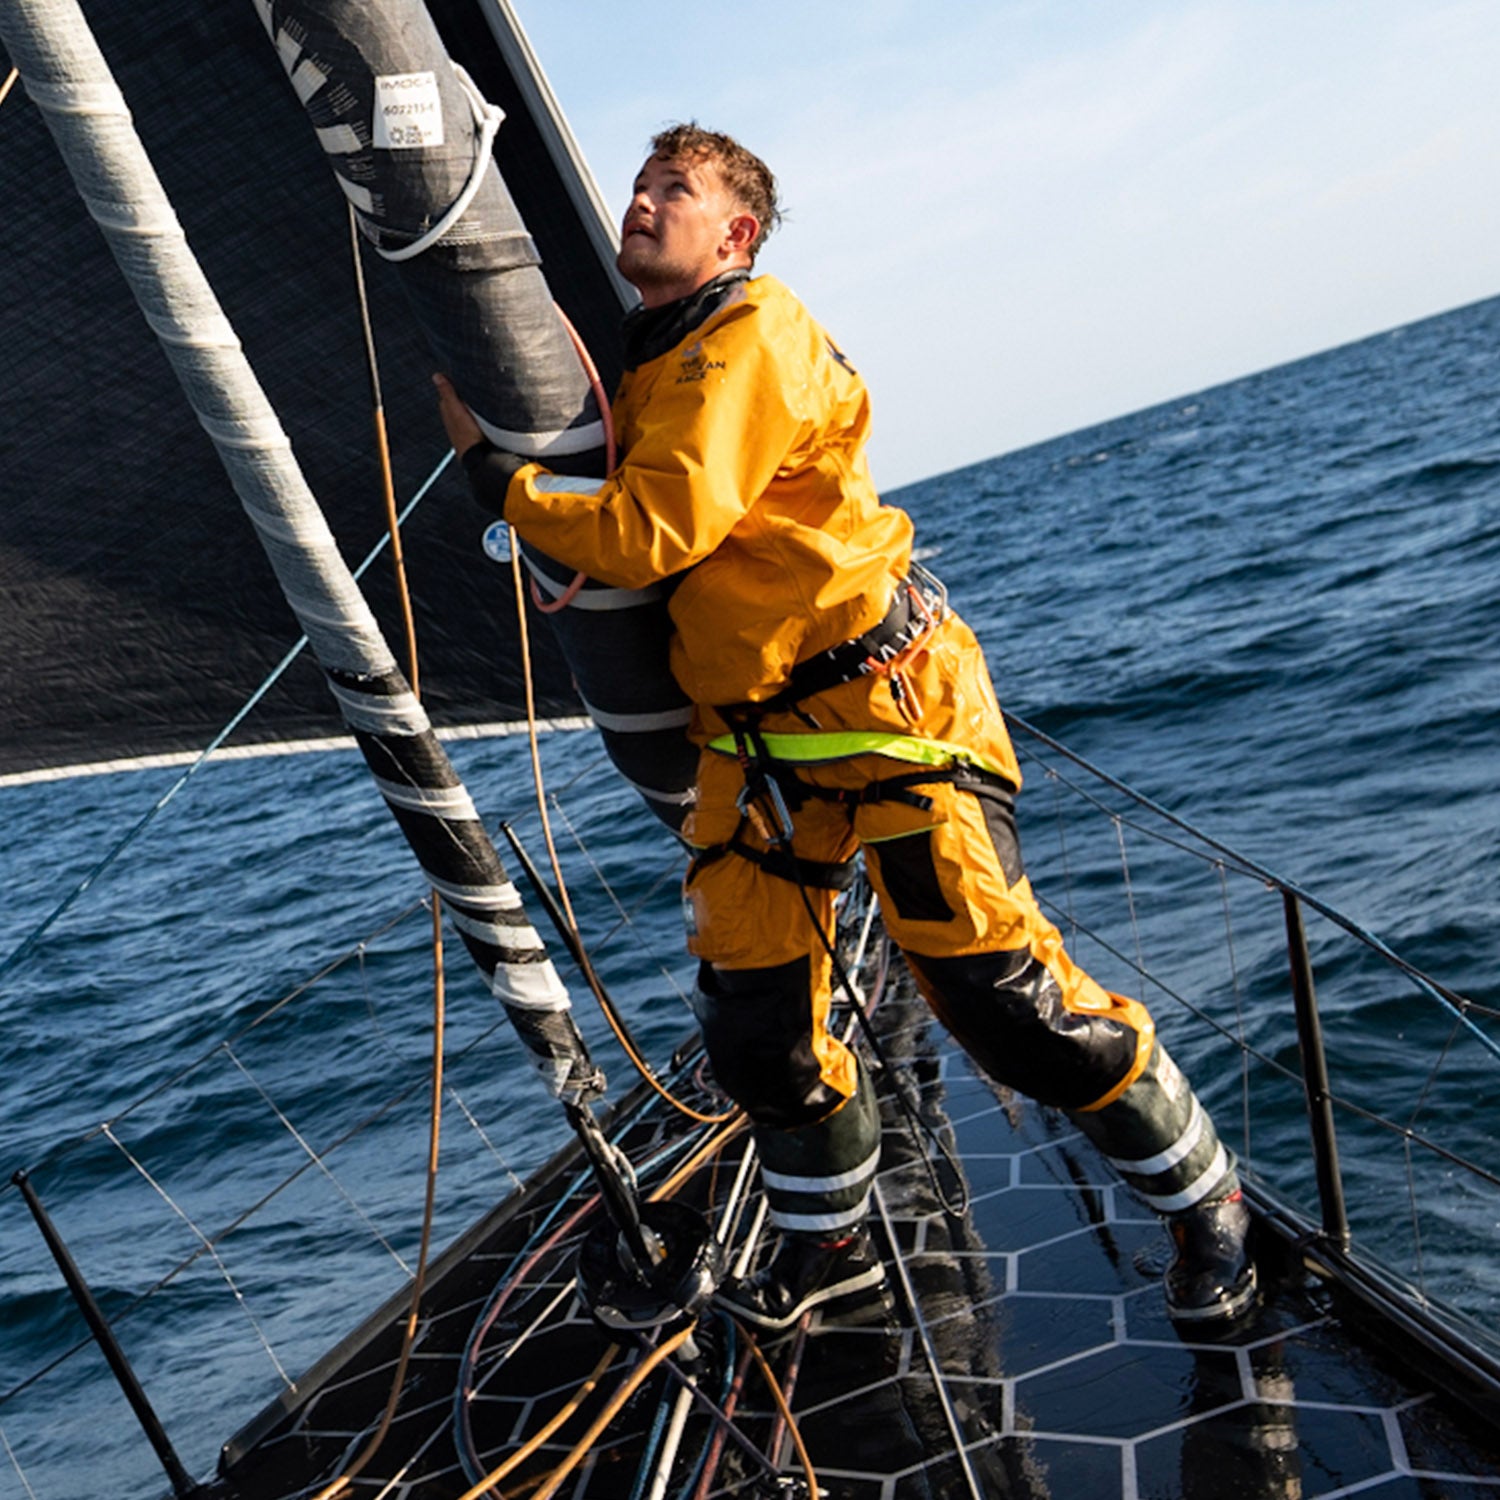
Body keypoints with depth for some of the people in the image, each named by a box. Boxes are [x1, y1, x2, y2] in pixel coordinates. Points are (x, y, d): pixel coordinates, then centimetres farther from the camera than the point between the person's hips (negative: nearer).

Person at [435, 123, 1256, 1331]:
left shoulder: (750, 339, -13)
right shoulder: (645, 362, 16)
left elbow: (654, 534, -22)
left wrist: (491, 465, -9)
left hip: (883, 713, -8)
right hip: (751, 735, 9)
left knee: (1007, 1001, -7)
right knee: (755, 1027, 11)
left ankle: (1205, 1201, 18)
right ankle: (829, 1244, 35)